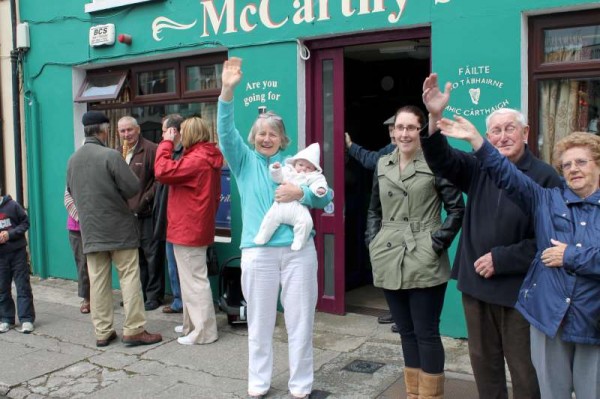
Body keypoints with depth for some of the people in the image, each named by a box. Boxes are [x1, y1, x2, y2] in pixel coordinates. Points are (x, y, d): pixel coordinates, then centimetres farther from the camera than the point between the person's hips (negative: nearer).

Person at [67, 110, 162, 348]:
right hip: (118, 228, -6)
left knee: (98, 281, 9)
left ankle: (102, 332, 14)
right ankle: (133, 330, 3)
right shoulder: (110, 156, -14)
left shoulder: (73, 159, 5)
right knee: (129, 277, 1)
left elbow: (71, 191, 16)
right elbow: (133, 188, -15)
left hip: (90, 230, 6)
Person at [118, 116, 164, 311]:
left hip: (146, 213, -7)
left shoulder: (151, 149, -8)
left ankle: (154, 295, 10)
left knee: (152, 255, 0)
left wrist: (146, 200, -15)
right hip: (127, 213, 7)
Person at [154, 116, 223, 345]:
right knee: (192, 278, 18)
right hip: (195, 228, 10)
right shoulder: (207, 158, 12)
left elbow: (162, 171, -23)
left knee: (194, 280, -3)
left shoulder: (196, 159, -20)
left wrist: (166, 142, -12)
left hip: (188, 229, -10)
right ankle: (192, 324, 29)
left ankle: (204, 331, 5)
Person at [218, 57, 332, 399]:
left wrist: (302, 193, -13)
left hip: (299, 250, 1)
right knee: (260, 323, 10)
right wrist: (228, 91, -21)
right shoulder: (244, 160, 8)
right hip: (258, 252, 0)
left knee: (300, 322, 7)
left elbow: (326, 196, 7)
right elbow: (226, 131, -8)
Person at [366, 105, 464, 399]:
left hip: (424, 263, -5)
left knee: (426, 333, 2)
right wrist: (372, 241, 8)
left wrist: (438, 242, -11)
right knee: (406, 331, 15)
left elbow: (457, 208, -4)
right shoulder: (382, 165, 12)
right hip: (390, 262, 5)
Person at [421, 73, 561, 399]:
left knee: (524, 369, 8)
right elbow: (441, 160, -9)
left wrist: (501, 259, -15)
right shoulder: (479, 169, 6)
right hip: (476, 283, 5)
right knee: (483, 361, 17)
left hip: (519, 289, -4)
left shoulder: (545, 177, -9)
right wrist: (435, 117, -24)